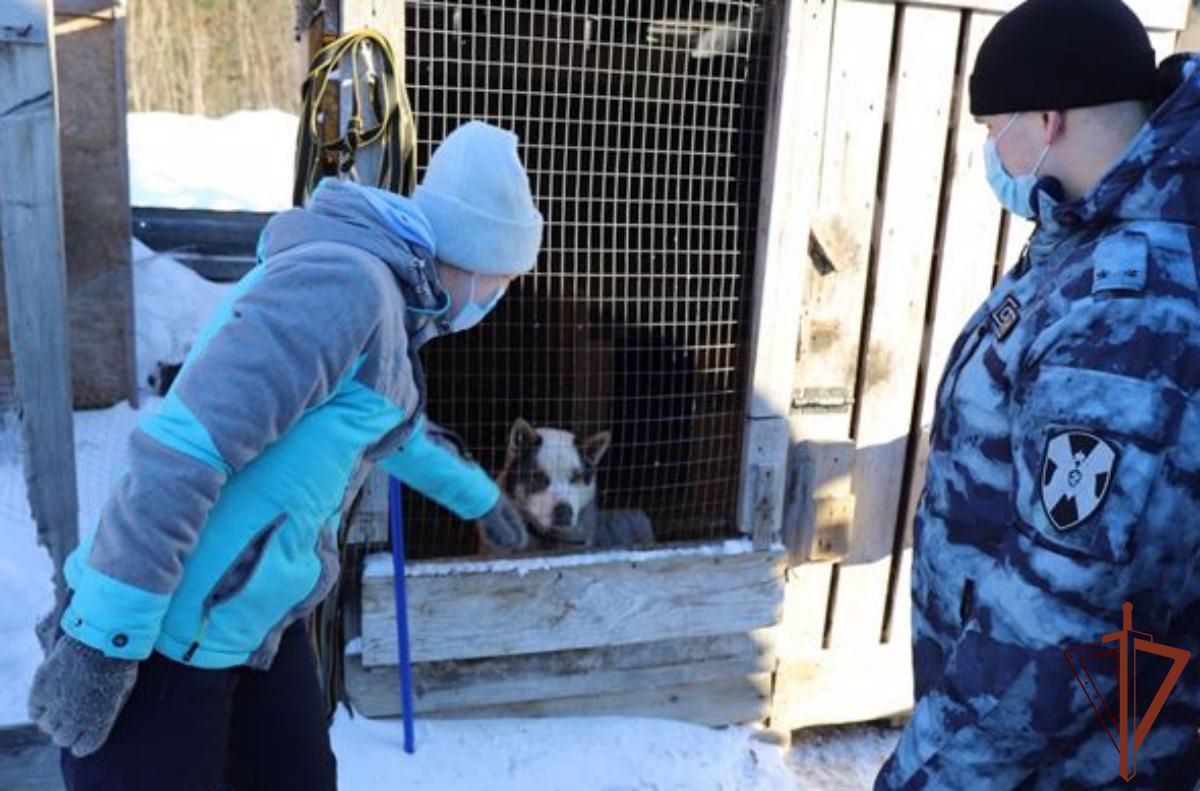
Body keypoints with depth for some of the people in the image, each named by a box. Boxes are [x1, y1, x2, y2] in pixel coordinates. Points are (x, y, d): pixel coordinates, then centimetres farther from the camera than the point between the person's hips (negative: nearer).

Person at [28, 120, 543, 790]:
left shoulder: (387, 300, 10)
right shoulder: (346, 283, -22)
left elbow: (395, 428, 29)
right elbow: (186, 447, -27)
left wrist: (478, 495, 43)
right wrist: (108, 632, -22)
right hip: (163, 638, -9)